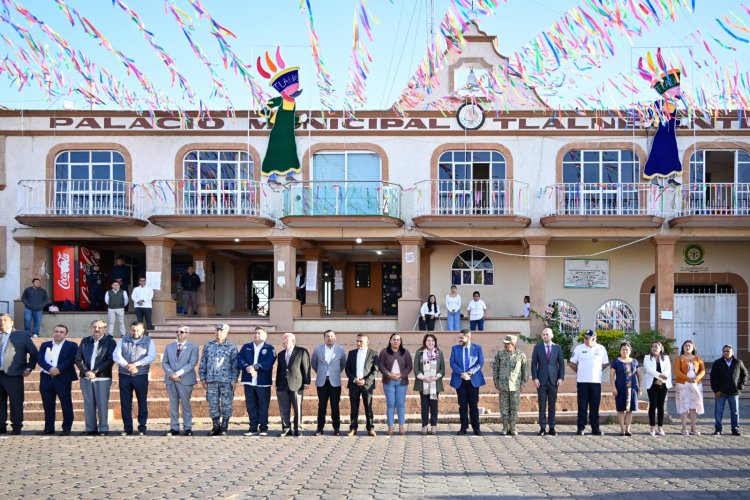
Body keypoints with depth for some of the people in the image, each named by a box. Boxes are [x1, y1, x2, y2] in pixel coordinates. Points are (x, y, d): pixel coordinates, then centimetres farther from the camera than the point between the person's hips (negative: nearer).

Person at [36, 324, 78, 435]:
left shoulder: (71, 346, 4)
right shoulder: (45, 345, 14)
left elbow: (72, 360, -9)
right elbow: (39, 359, 1)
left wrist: (59, 369, -19)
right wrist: (50, 369, -16)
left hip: (63, 379, -3)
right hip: (46, 378, 4)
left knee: (66, 404, -3)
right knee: (48, 404, 6)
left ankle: (66, 429, 2)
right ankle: (49, 428, 13)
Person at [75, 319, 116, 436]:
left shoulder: (110, 342, 1)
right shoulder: (85, 341, 14)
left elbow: (110, 360, -7)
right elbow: (78, 358, 7)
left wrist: (95, 372, -13)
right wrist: (86, 371, -9)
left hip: (102, 378, -4)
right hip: (86, 377, 4)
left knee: (102, 404, -3)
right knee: (88, 404, 5)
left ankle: (103, 429, 2)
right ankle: (90, 428, 10)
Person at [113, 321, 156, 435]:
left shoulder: (149, 341, 3)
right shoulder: (123, 341, 8)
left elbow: (151, 356, -10)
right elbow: (116, 355, -3)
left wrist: (135, 364, -18)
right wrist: (127, 366, -16)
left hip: (141, 376, -2)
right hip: (124, 376, 2)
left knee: (142, 402, 0)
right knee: (125, 403, 3)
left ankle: (142, 428, 7)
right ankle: (127, 428, 10)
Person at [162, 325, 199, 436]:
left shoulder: (193, 347, 2)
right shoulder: (169, 346, 14)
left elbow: (192, 363, -9)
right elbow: (164, 362, 8)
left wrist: (178, 373, -17)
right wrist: (171, 374, -10)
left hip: (185, 380, -3)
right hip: (171, 380, 3)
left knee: (186, 404, 0)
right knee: (173, 404, 5)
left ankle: (187, 428, 4)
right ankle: (174, 428, 8)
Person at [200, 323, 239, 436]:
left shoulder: (231, 347, 4)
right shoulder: (208, 346, 12)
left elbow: (235, 365, 2)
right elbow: (203, 363, 14)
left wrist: (234, 380, -5)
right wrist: (203, 378, 8)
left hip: (226, 381, -3)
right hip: (211, 380, 3)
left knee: (226, 404, -3)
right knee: (213, 403, 4)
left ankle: (224, 427, 5)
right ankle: (216, 426, 12)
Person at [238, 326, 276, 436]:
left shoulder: (269, 349, 3)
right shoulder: (246, 347, 13)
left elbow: (268, 364, -11)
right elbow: (239, 360, -1)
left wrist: (255, 367, -20)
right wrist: (247, 367, -19)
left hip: (263, 382, -3)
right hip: (249, 382, 3)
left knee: (263, 405, 1)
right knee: (251, 405, 5)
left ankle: (263, 428, 8)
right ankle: (253, 428, 12)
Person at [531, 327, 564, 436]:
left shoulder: (557, 348, 7)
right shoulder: (537, 347, 5)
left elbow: (561, 364, 6)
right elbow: (534, 363, 3)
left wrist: (561, 378, -4)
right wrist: (535, 378, -7)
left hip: (553, 380, 1)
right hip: (541, 380, -1)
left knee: (552, 405, 3)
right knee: (542, 405, -1)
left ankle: (552, 428, 8)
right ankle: (542, 428, 3)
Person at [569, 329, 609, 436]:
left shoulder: (601, 349, 4)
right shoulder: (579, 348, 0)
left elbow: (605, 363, 14)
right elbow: (572, 363, 8)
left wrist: (597, 371, 8)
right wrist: (579, 372, 8)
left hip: (596, 381, 1)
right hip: (582, 381, -1)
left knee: (595, 407, 4)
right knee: (582, 406, 1)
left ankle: (595, 428, 10)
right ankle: (581, 427, 4)